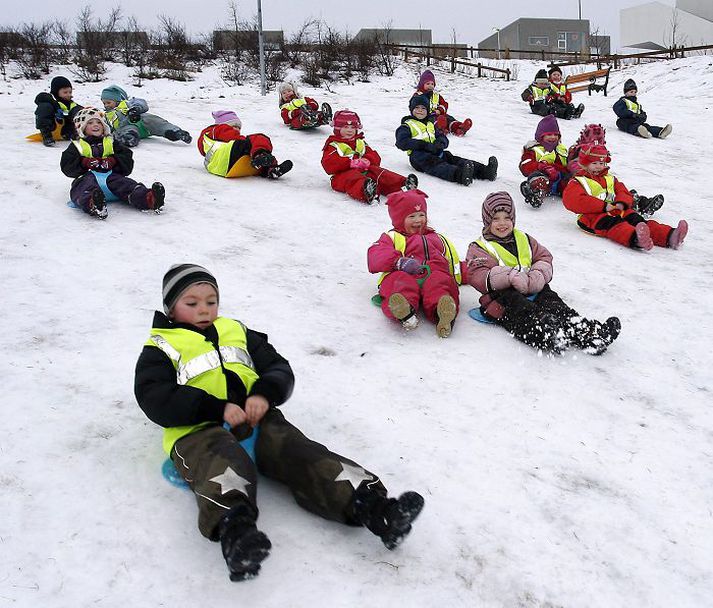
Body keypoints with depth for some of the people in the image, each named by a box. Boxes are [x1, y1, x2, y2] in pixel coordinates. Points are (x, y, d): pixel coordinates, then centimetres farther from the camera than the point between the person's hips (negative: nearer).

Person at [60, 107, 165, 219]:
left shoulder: (111, 143, 27)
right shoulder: (77, 146, 21)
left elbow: (127, 158, 14)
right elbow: (67, 166, 8)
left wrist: (113, 160, -7)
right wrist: (85, 162, -10)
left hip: (110, 176, 2)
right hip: (87, 176, -2)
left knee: (125, 184, -28)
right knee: (86, 187, -38)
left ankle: (148, 199, -57)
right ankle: (92, 204, -73)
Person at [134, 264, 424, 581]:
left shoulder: (237, 332, 30)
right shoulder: (160, 348, 17)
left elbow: (280, 369, 22)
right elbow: (156, 401, -1)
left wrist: (264, 394, -4)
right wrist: (218, 408, -14)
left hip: (257, 420, 4)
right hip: (199, 430, -3)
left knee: (299, 452, -25)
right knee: (224, 464, -39)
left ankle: (371, 506, -44)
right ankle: (234, 526, -67)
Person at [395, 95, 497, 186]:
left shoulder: (430, 124, 32)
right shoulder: (407, 126, 11)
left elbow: (442, 137, 24)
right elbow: (401, 142, -7)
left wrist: (440, 143, -5)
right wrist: (425, 145, -15)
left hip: (435, 152, 7)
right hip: (418, 154, -7)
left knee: (454, 159, -17)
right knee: (436, 164, -35)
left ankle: (485, 171, -38)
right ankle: (460, 175, -68)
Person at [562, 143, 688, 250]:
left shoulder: (610, 179, 32)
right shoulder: (578, 182, 8)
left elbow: (624, 192, 25)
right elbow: (572, 201, -12)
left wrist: (622, 203, -6)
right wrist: (603, 206, -17)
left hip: (617, 212, 7)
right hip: (594, 216, -7)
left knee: (636, 219, -20)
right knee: (614, 224, -38)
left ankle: (669, 236, -42)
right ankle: (635, 239, -73)